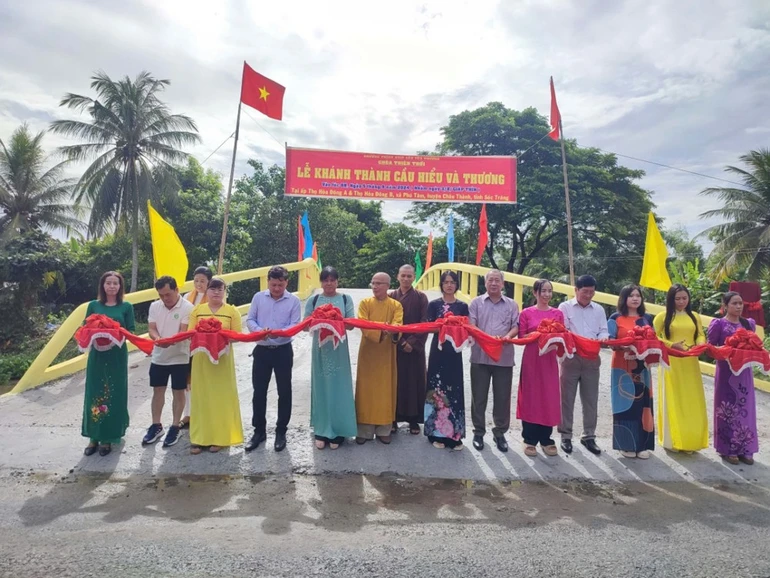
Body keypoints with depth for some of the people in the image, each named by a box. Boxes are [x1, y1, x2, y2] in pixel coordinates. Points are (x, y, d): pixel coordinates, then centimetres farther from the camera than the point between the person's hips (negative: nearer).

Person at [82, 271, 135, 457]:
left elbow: (131, 332, 0)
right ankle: (94, 437, 14)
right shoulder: (93, 305, 7)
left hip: (117, 355, -1)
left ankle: (108, 437, 13)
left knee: (114, 395, 2)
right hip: (97, 354, 1)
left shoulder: (126, 307, 3)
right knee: (94, 394, 3)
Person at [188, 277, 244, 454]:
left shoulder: (232, 311, 2)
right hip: (201, 358, 2)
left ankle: (219, 438, 12)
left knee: (221, 397, 2)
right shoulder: (197, 310, 8)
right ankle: (199, 438, 13)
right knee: (201, 397, 4)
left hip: (223, 358, -2)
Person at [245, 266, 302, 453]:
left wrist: (280, 332, -30)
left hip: (283, 351, -1)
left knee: (284, 392, 7)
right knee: (259, 392, 8)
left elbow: (295, 325, -10)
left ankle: (281, 431, 21)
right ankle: (259, 431, 24)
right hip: (262, 350, 2)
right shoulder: (258, 297, 1)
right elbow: (249, 320, 0)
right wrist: (259, 330, -21)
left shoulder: (293, 300, -5)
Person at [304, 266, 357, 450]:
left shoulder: (345, 299, 4)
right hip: (320, 348, 1)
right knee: (321, 387, 5)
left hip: (339, 349, -1)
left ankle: (337, 431, 12)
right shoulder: (313, 301, 6)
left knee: (338, 388, 2)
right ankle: (321, 431, 14)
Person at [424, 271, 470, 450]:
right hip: (438, 351, -1)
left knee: (454, 390, 2)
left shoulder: (462, 306, 9)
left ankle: (454, 434, 11)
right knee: (437, 388, 0)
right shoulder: (434, 304, 4)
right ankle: (437, 433, 9)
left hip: (454, 352, 2)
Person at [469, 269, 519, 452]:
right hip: (480, 356, -1)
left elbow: (516, 327, 3)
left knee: (502, 397, 7)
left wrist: (507, 336, -18)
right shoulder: (476, 303, 7)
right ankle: (479, 432, 20)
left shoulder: (511, 304, 10)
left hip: (504, 357, 1)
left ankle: (500, 432, 22)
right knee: (479, 396, 6)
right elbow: (471, 326, -3)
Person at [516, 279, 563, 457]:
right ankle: (530, 440, 11)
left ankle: (546, 439, 18)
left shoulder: (558, 313, 8)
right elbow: (521, 337, -3)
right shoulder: (526, 313, 0)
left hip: (550, 359, 3)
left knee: (549, 398, 5)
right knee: (530, 397, 2)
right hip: (531, 359, -2)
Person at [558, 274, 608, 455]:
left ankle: (589, 436, 19)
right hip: (570, 357, -3)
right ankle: (566, 436, 13)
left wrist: (602, 338, -15)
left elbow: (603, 331, 9)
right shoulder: (565, 307, 3)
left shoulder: (599, 309, 14)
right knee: (567, 398, 3)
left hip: (592, 358, 3)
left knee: (591, 400, 7)